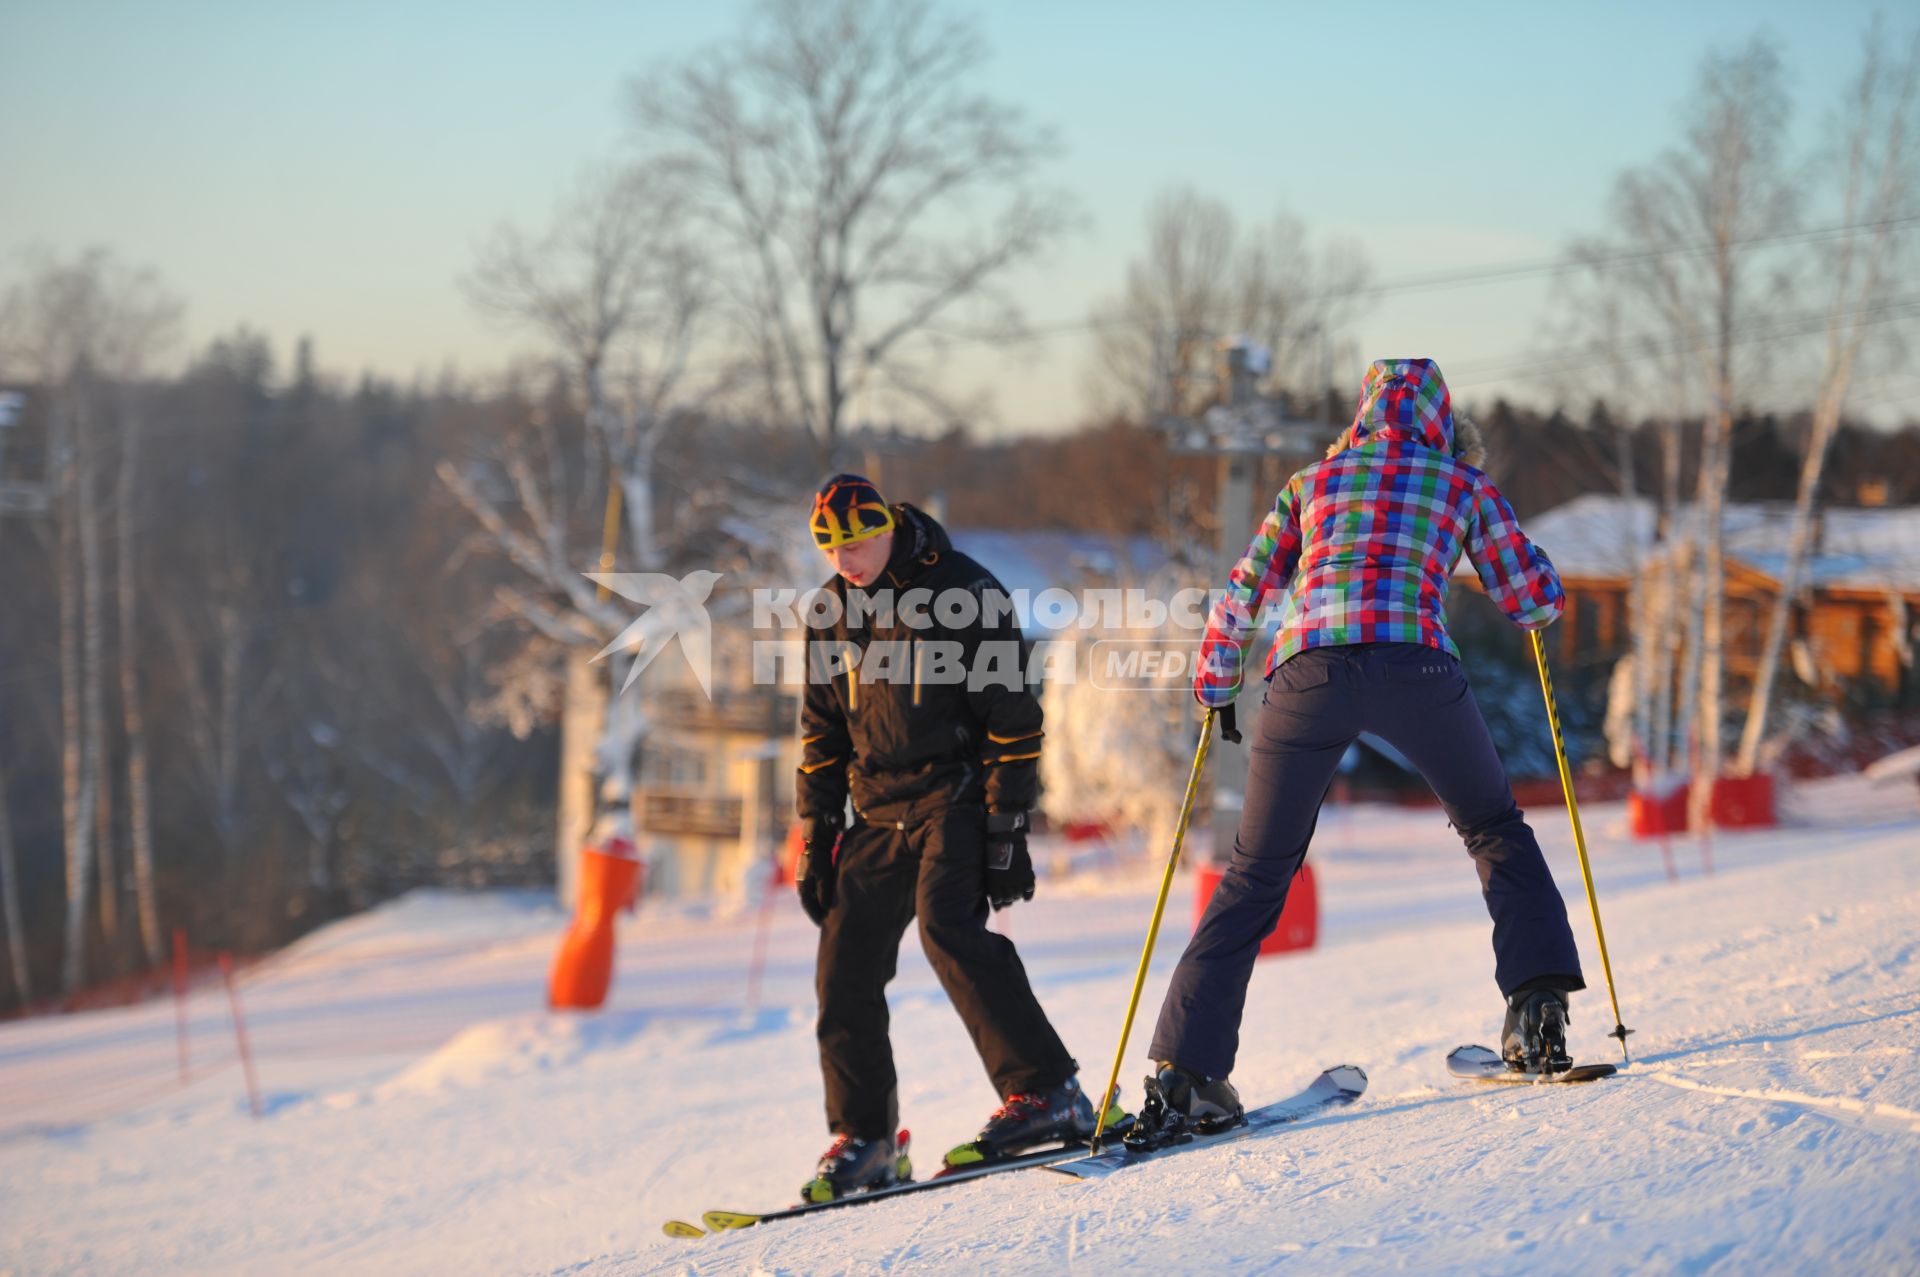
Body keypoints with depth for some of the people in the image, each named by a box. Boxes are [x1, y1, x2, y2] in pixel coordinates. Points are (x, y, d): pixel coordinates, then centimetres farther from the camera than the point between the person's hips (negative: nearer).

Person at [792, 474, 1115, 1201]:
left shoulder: (964, 593, -9)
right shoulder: (835, 614, 9)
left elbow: (1012, 720, -9)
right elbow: (822, 737, 17)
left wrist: (1006, 832, -14)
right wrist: (815, 841, 11)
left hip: (954, 797, -6)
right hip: (878, 815, 6)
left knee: (946, 924, -28)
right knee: (845, 965, -1)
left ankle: (1046, 1094, -28)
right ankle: (862, 1139, 12)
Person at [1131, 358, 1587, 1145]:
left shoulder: (1312, 482, 26)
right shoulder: (1464, 483, 22)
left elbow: (1240, 598, 22)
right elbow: (1535, 602, 22)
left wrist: (1213, 685, 34)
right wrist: (1537, 598, 45)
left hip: (1307, 672, 1)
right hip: (1414, 666, -1)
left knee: (1256, 872, 10)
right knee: (1496, 831, 21)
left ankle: (1185, 1068, 2)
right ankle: (1536, 1007, 5)